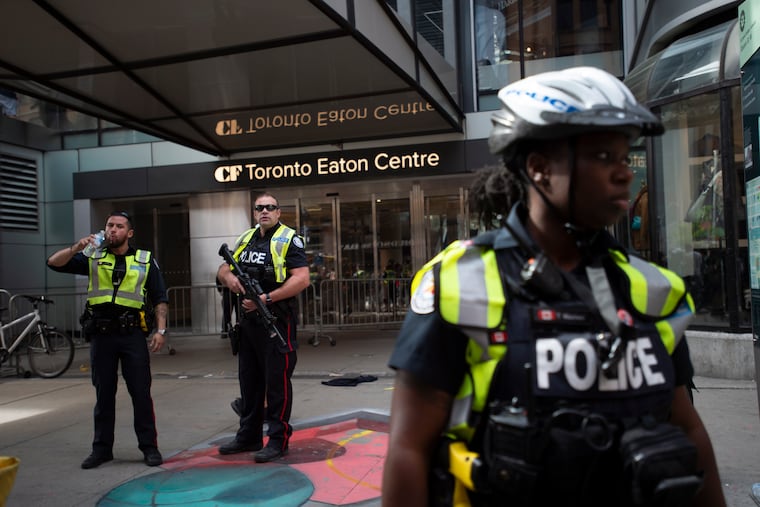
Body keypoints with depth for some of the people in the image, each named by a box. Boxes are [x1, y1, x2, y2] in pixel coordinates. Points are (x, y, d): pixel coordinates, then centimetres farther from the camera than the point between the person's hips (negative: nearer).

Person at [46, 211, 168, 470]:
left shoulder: (145, 260, 6)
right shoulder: (93, 259, 10)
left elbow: (160, 298, 5)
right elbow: (54, 263, 2)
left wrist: (160, 329, -6)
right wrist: (77, 247, -14)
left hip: (132, 334, -2)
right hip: (101, 335, 2)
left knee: (141, 392, 0)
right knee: (104, 394, 10)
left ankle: (149, 446, 10)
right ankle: (102, 448, 22)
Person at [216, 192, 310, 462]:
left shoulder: (289, 240, -7)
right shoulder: (245, 239, 14)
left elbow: (302, 279, -17)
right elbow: (223, 269, 21)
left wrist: (267, 298, -22)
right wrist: (228, 276, -4)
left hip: (277, 321, -7)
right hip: (248, 320, 7)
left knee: (277, 382, -1)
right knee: (249, 380, 15)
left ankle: (278, 440, 8)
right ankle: (249, 436, 28)